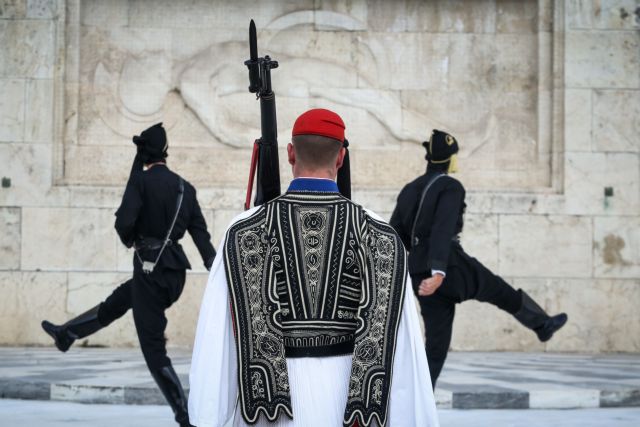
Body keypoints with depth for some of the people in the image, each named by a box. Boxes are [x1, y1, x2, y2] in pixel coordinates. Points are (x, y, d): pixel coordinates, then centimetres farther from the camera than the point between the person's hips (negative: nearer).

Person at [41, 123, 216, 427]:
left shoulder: (141, 180, -10)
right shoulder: (185, 187, 8)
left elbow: (124, 222, -19)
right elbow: (201, 234, 6)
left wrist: (130, 240, 4)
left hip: (151, 268, -7)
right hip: (175, 272, 7)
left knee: (153, 348, -1)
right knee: (116, 302, 29)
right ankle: (66, 334, 49)